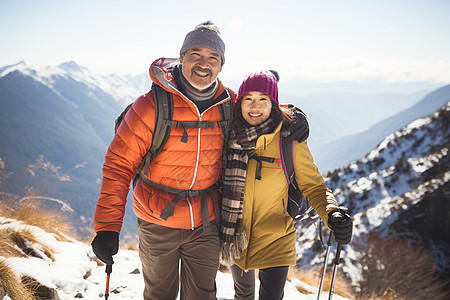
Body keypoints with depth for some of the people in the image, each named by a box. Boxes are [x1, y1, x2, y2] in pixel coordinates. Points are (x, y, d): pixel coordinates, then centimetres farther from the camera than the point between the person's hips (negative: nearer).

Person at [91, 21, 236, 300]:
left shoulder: (229, 104, -5)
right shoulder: (153, 104, -16)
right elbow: (119, 164, -15)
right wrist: (108, 226, -20)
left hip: (206, 224, 2)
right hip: (157, 222, -2)